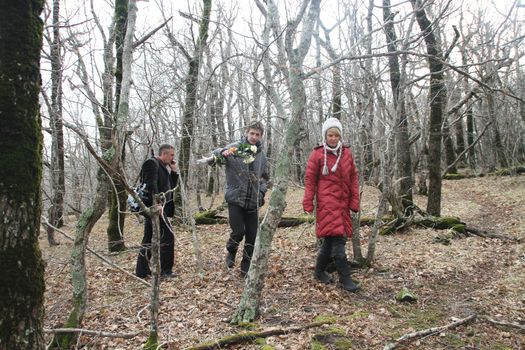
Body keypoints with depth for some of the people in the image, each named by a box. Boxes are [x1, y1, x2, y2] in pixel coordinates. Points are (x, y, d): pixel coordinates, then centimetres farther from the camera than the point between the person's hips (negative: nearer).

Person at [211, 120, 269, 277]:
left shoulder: (261, 154, 9)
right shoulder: (235, 148, -4)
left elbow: (264, 177, 18)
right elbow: (215, 154, -14)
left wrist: (261, 191, 1)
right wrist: (223, 153, -36)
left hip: (253, 202, 4)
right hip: (235, 199, -4)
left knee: (252, 236, 5)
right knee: (238, 232, -10)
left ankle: (246, 267, 21)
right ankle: (231, 252, 23)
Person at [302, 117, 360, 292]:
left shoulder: (346, 153, 8)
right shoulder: (317, 154, -4)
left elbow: (353, 178, 12)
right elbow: (310, 179, -3)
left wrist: (354, 201, 6)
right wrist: (308, 203, -7)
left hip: (343, 203, 5)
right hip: (327, 202, -5)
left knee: (330, 238, 12)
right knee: (337, 238, -10)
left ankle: (319, 271, 29)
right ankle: (345, 277, 0)